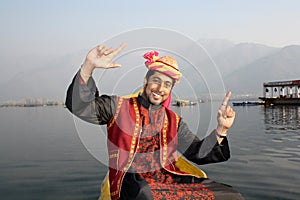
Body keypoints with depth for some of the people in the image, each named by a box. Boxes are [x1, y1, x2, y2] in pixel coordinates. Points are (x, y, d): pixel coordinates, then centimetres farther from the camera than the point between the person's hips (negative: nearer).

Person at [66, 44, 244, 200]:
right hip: (132, 181, -4)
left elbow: (197, 153, 14)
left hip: (168, 179, 5)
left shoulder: (173, 121, 18)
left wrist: (221, 129, -2)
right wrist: (89, 66, -18)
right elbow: (79, 106, -4)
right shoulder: (119, 107, 8)